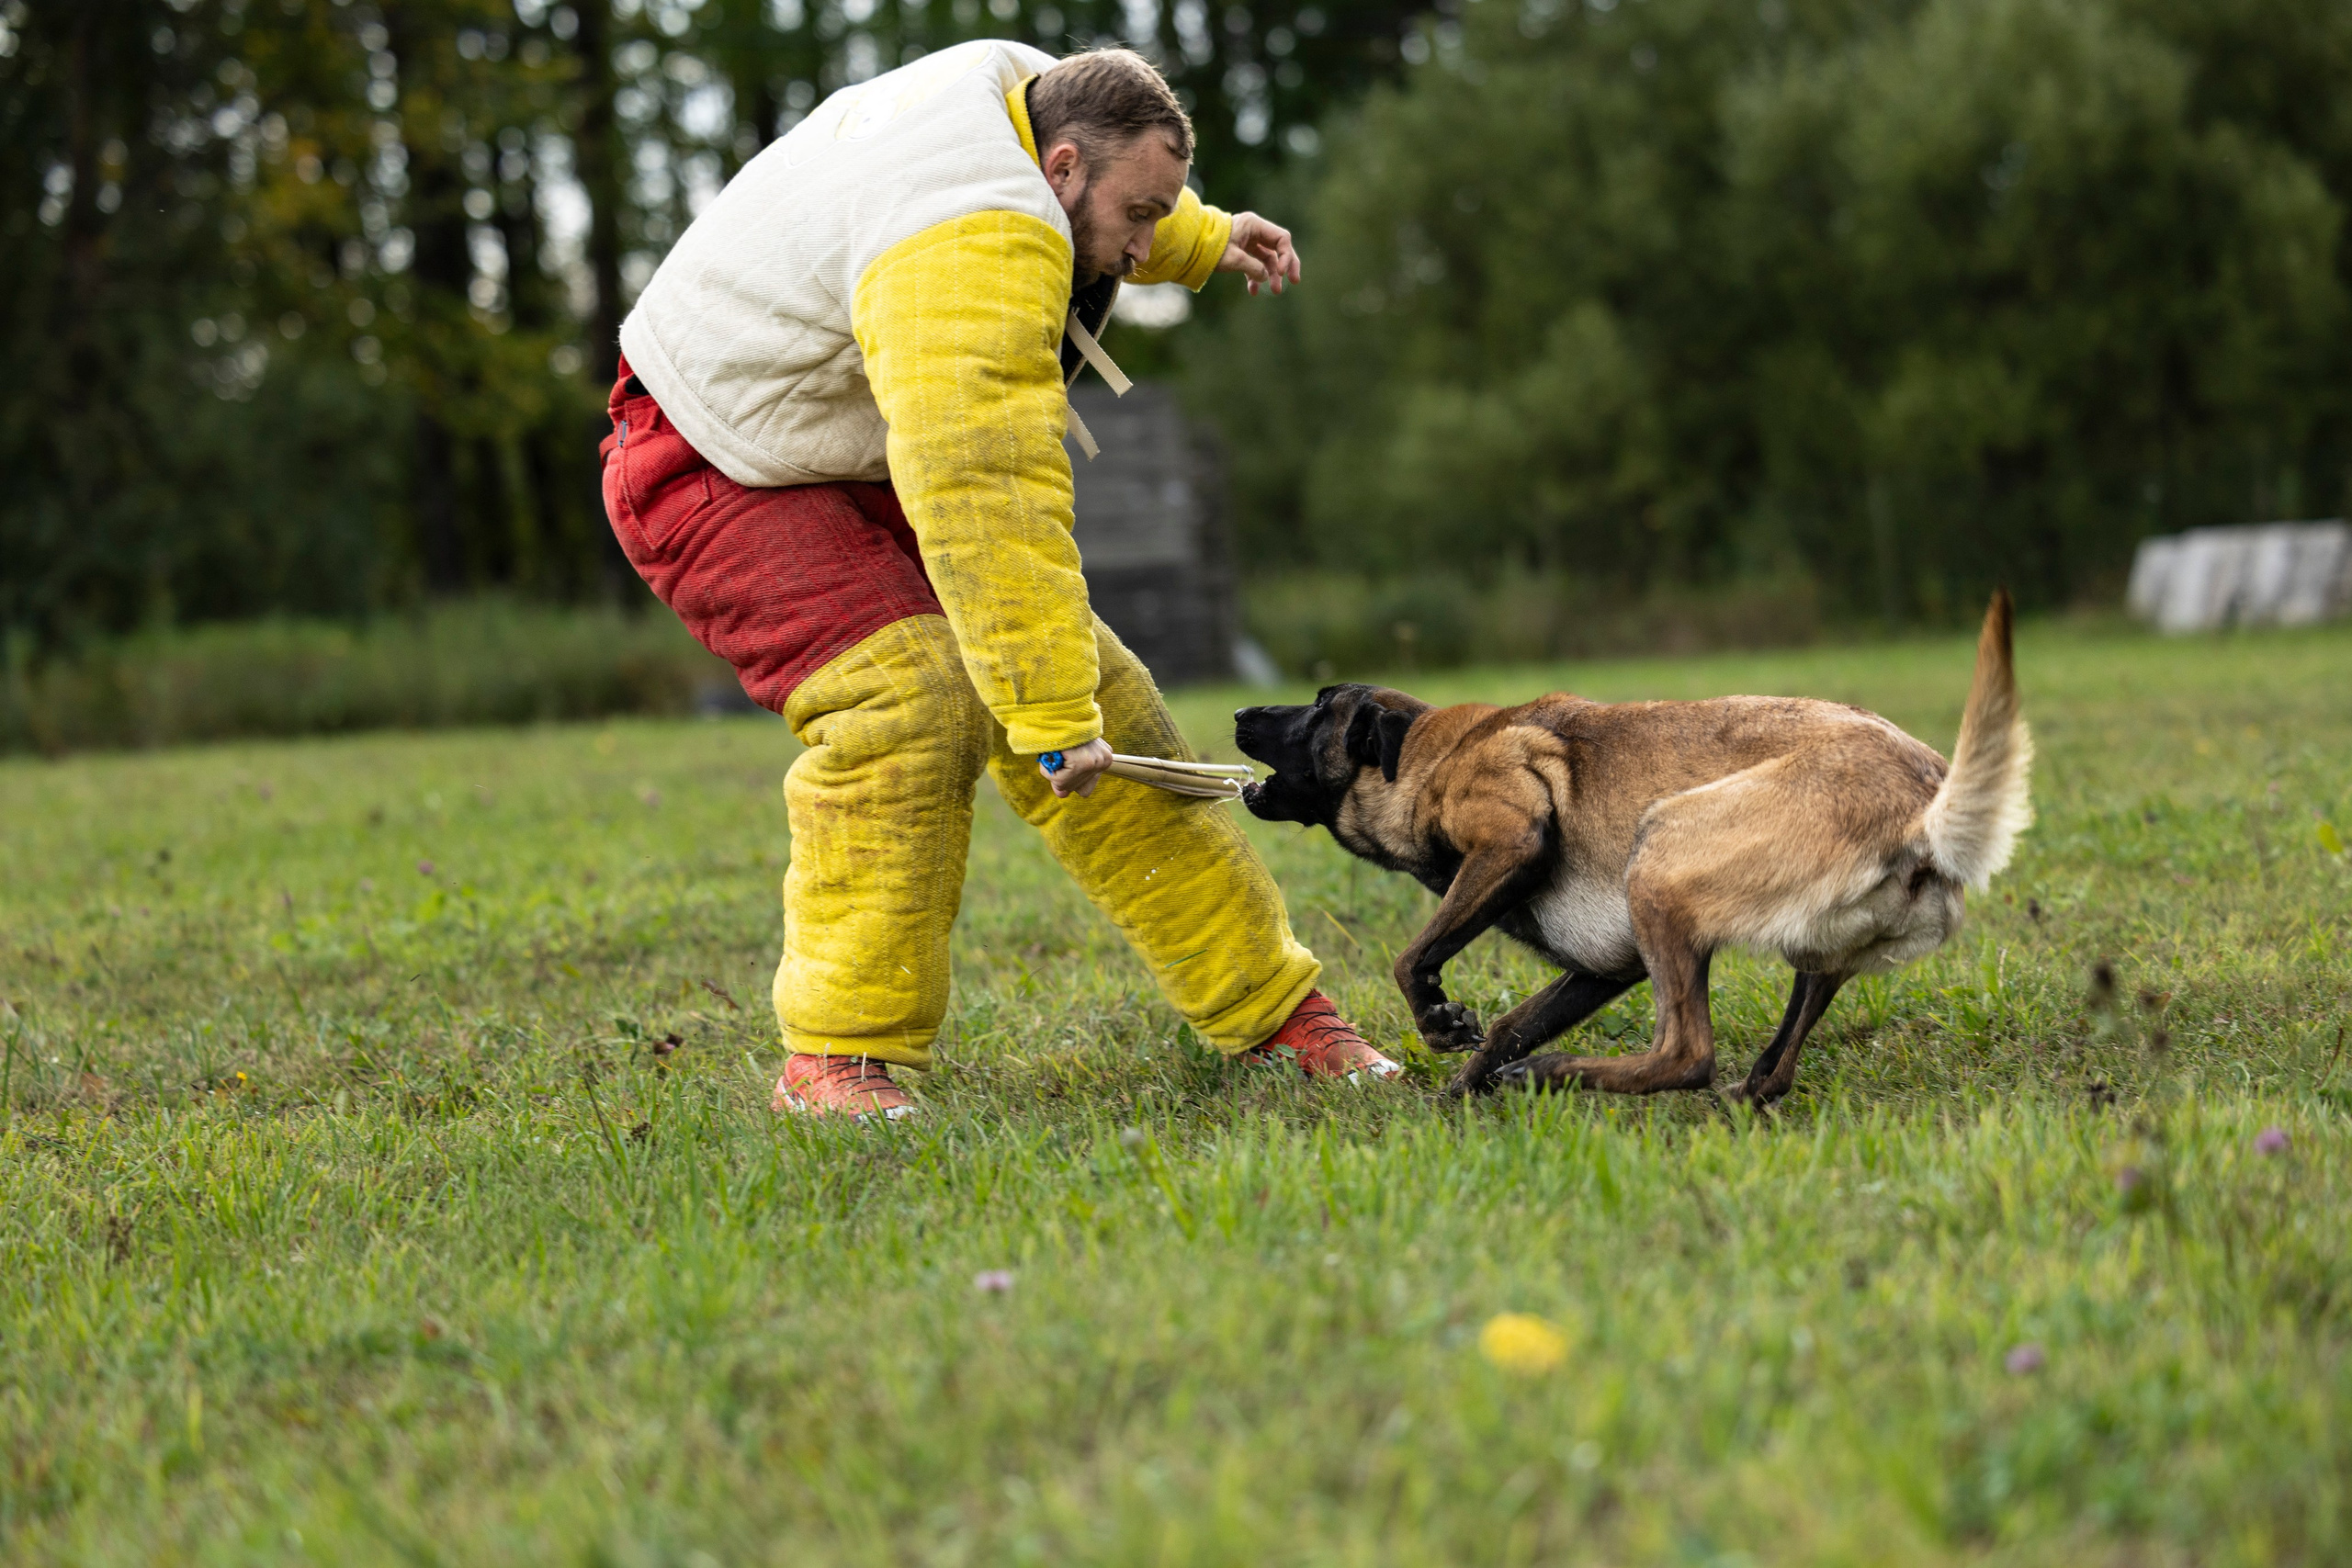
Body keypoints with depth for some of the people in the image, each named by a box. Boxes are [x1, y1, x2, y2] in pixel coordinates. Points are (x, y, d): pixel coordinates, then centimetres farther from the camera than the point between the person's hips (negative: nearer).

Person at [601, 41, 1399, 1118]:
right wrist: (1049, 715, -40)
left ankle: (1269, 1011, 7)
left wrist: (1204, 240, 30)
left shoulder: (1031, 94, -4)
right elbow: (989, 504, -41)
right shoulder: (974, 254, -35)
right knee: (906, 702, -30)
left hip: (869, 464, 9)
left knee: (1095, 702, 0)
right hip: (717, 472, -9)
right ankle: (835, 1057, -19)